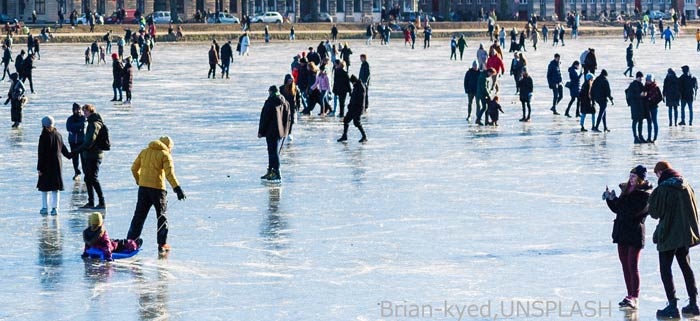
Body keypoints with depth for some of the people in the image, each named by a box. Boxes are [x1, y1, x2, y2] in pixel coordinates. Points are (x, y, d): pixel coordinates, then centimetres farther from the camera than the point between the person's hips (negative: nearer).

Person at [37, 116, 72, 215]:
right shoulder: (58, 134, 2)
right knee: (55, 188, 7)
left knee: (44, 188, 8)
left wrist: (39, 168, -11)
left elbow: (41, 154, -14)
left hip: (46, 165, -4)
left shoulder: (44, 137, -14)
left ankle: (45, 208, 11)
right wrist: (69, 155, 33)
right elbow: (63, 148, 14)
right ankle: (55, 208, 2)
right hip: (57, 164, 4)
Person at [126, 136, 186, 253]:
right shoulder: (165, 154, -5)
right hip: (157, 188, -4)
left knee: (139, 215, 11)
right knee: (162, 217, 8)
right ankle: (162, 244, 7)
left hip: (143, 187, 4)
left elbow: (134, 169, 15)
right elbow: (169, 173, -16)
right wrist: (177, 188, -20)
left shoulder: (144, 152, 11)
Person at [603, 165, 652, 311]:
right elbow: (617, 209, 17)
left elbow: (631, 210, -21)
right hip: (622, 231, 8)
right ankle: (630, 295, 15)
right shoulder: (626, 189, 13)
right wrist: (609, 199, 1)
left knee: (632, 266, -10)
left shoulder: (645, 194, -10)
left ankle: (634, 298, -10)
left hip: (635, 232, -8)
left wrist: (614, 199, -18)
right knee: (625, 265, 9)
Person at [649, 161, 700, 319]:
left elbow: (655, 212, -11)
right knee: (685, 266, 17)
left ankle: (672, 305, -7)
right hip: (686, 233, 7)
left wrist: (652, 197, 5)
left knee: (665, 269, 0)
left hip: (668, 234, -7)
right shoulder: (686, 186, 4)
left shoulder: (663, 189, -16)